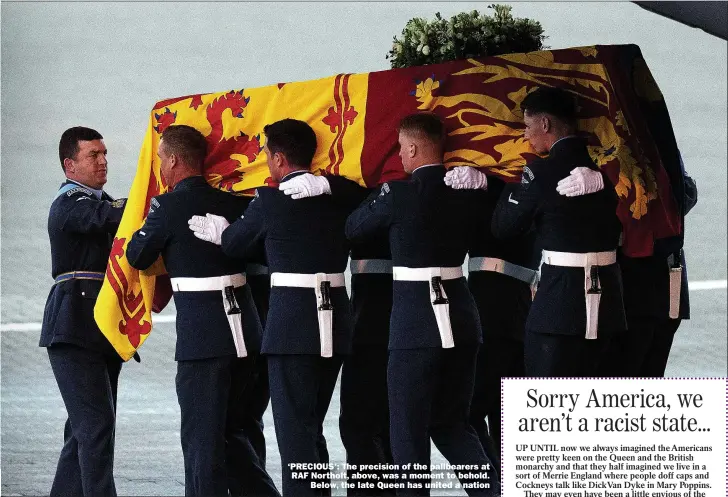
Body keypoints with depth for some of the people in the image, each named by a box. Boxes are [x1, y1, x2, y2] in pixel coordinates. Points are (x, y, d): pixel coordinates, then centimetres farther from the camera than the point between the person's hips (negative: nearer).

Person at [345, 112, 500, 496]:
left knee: (409, 429, 3)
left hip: (416, 323, -6)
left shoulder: (399, 194, -12)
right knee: (451, 423, 16)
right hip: (460, 319, 6)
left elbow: (353, 229, 2)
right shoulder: (464, 192, 5)